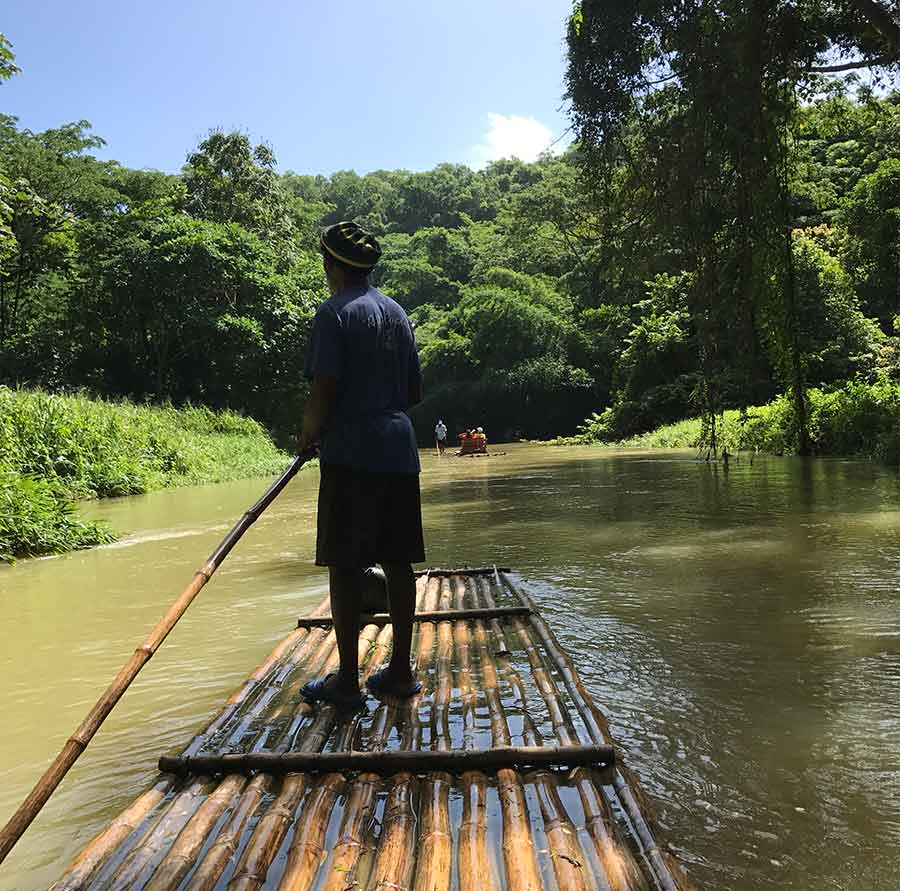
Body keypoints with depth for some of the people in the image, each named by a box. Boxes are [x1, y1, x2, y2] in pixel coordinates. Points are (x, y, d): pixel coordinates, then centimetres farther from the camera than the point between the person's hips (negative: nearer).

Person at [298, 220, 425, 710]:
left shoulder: (335, 312, -6)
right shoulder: (397, 312, 16)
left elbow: (324, 390, -13)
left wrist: (308, 433, 4)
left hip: (351, 454, -7)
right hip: (398, 451, 7)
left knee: (344, 564, 0)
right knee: (397, 561, 9)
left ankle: (347, 680, 6)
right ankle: (400, 671, 18)